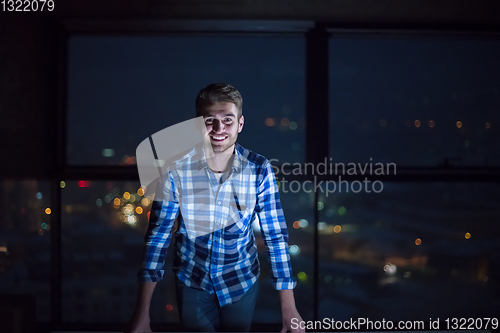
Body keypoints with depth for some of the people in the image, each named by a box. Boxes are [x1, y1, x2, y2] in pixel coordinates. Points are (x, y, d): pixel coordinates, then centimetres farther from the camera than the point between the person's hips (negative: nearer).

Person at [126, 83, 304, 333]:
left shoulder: (259, 169, -17)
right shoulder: (176, 169, -18)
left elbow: (275, 236, -13)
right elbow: (158, 235, -14)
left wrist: (289, 309, -15)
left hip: (242, 280, 1)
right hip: (192, 280, -1)